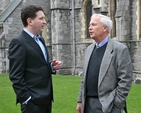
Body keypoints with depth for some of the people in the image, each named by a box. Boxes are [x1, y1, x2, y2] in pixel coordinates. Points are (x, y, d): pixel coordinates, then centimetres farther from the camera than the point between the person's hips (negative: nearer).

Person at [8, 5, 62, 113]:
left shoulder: (40, 39, 14)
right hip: (33, 101, -8)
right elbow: (16, 76, -16)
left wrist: (52, 67, 3)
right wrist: (27, 99, -17)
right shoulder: (18, 42, -13)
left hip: (46, 98, 8)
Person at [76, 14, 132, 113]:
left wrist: (113, 104, -13)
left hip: (107, 105, -6)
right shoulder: (90, 49, 12)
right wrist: (80, 100, 12)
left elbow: (126, 80, -12)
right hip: (88, 103, 6)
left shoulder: (120, 49, -9)